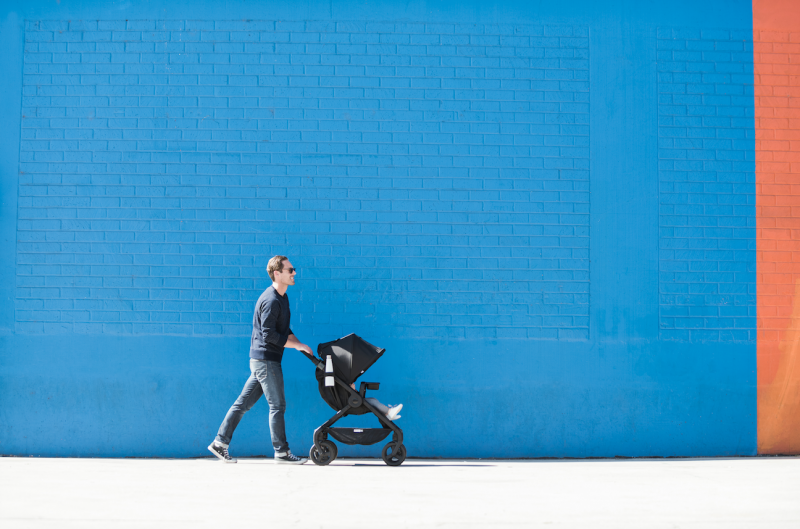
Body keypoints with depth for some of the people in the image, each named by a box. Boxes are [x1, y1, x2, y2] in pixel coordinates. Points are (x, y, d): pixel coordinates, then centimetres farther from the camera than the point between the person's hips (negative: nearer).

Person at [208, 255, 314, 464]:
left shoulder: (282, 298, 14)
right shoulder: (270, 300, -17)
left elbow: (284, 329, 21)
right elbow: (269, 334, -21)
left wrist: (298, 344, 6)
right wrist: (297, 345, -15)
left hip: (261, 360, 9)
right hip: (265, 360, -9)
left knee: (244, 402, 10)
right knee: (277, 405, -2)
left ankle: (220, 443, 15)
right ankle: (281, 451, 5)